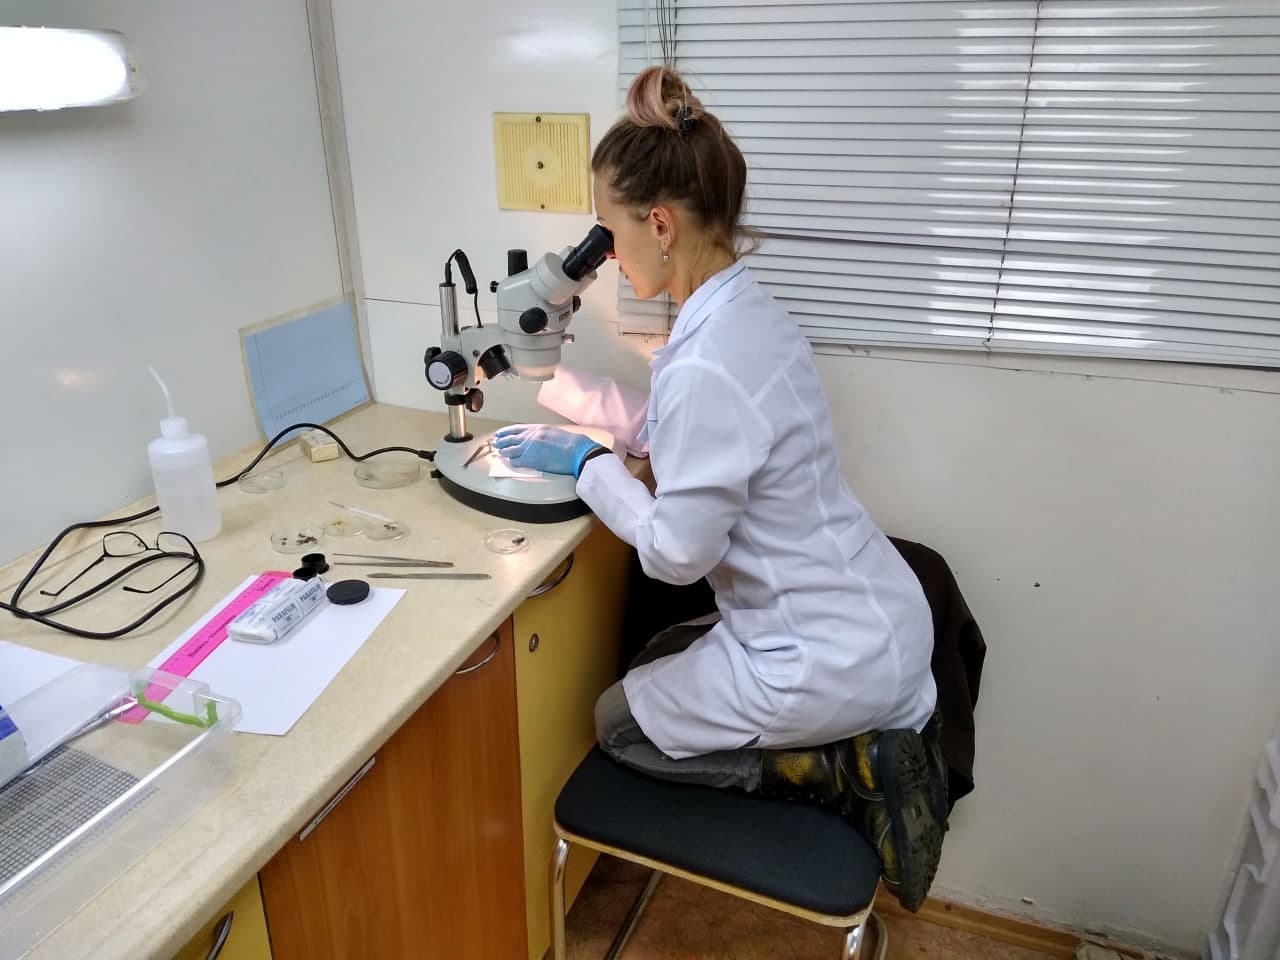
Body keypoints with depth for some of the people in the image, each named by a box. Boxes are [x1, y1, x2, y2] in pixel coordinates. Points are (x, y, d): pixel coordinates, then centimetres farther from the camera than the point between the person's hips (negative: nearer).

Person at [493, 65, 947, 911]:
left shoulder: (704, 365, -30)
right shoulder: (748, 310, 0)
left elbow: (676, 554, -21)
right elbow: (669, 426, 14)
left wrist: (583, 462, -8)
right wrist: (552, 383, 14)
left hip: (830, 657, -8)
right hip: (874, 621, 9)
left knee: (619, 720, 16)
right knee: (660, 659, 30)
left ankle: (839, 766, 4)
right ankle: (868, 728, 16)